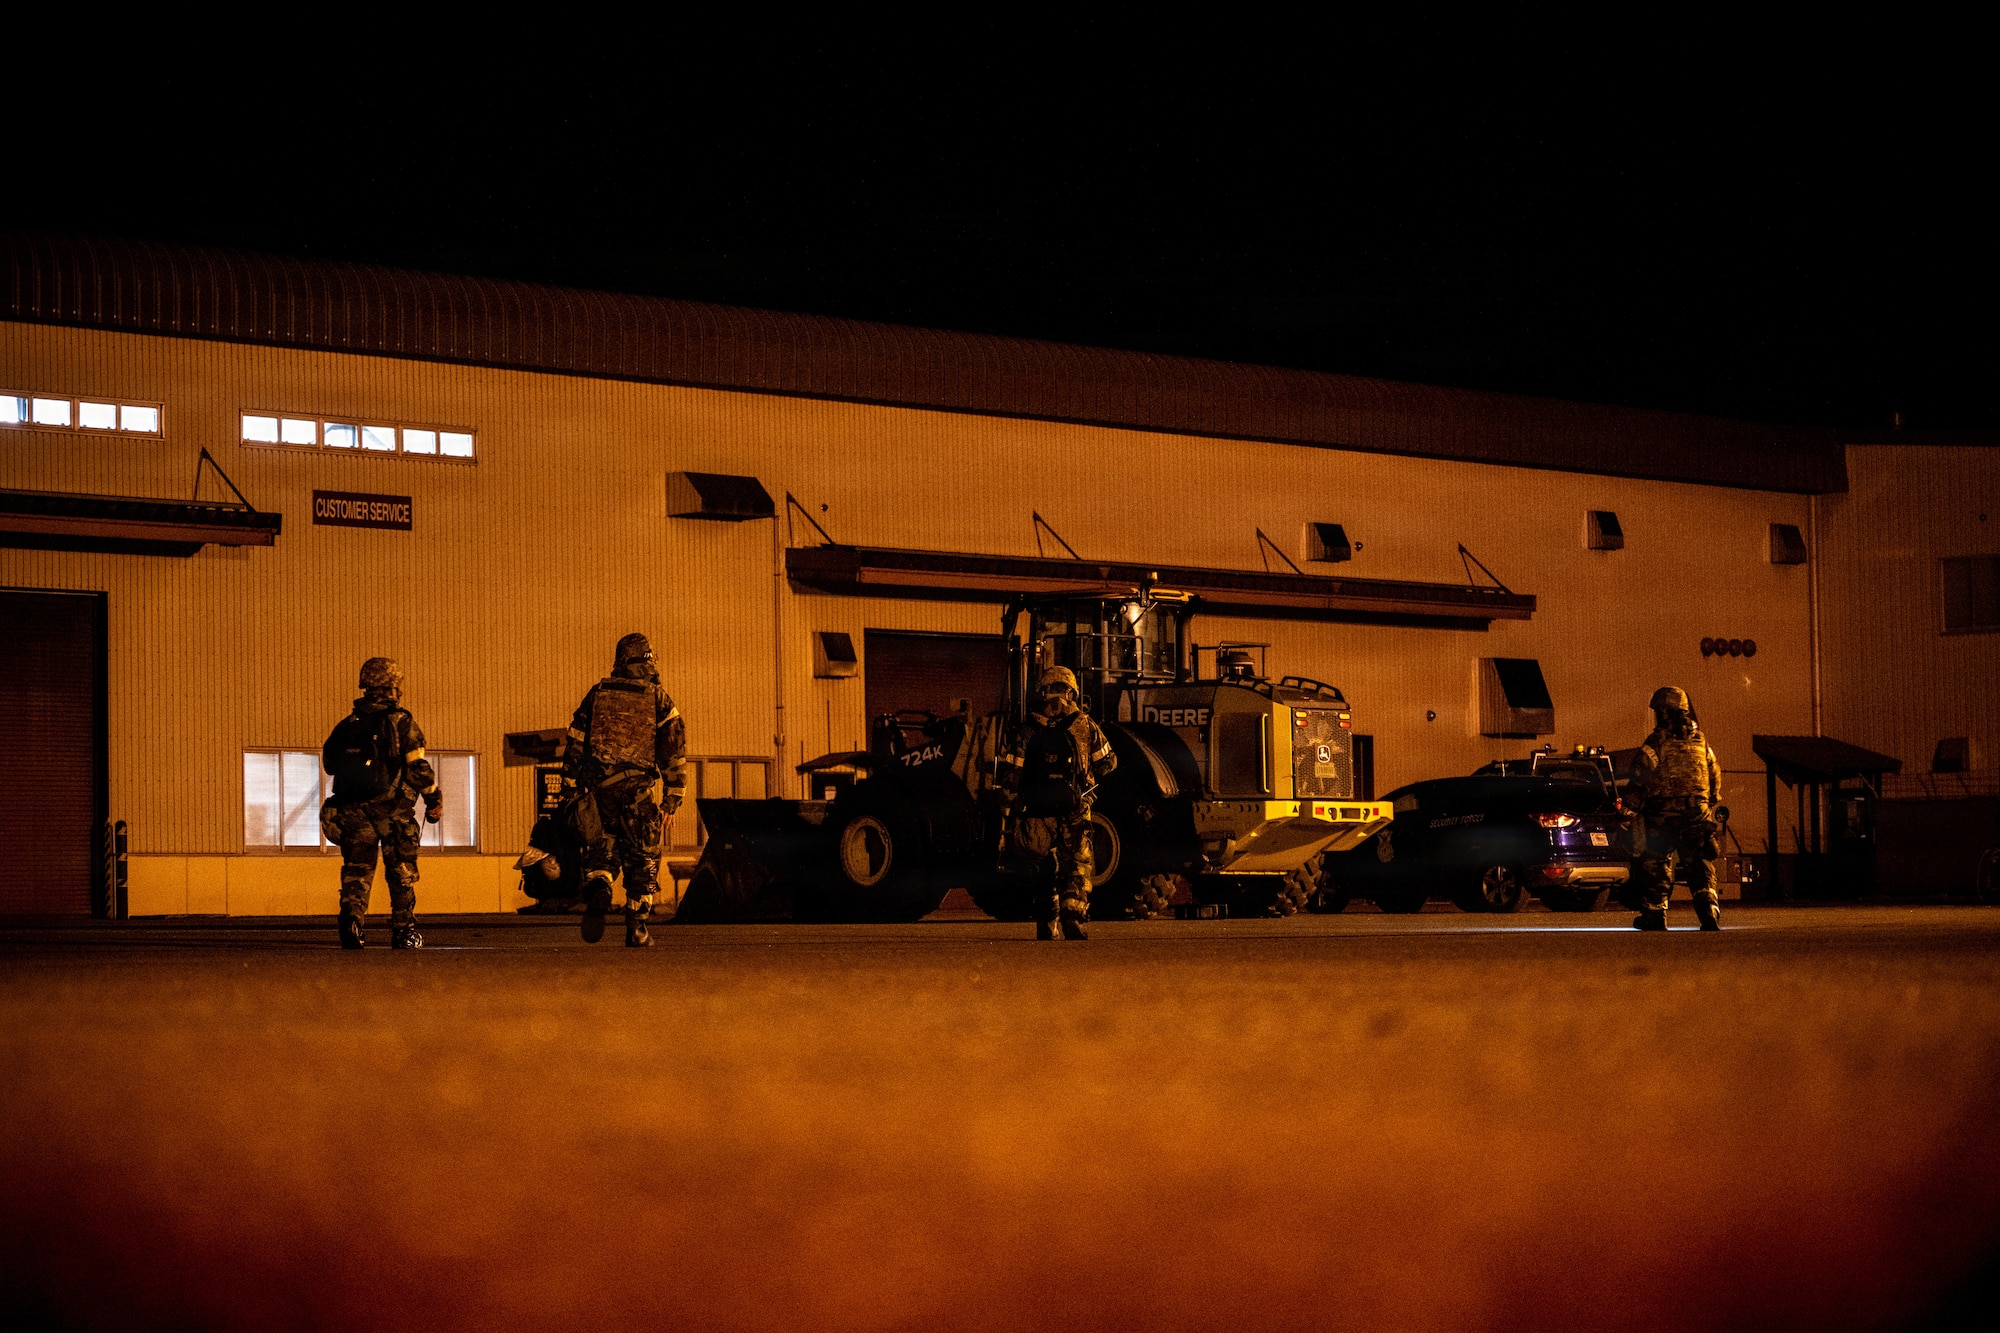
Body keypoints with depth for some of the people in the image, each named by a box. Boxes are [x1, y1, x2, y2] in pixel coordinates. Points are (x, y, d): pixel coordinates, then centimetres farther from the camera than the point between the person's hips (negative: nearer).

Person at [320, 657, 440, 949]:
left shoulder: (347, 725, 7)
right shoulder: (402, 723, -7)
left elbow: (329, 762, 14)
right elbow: (418, 769, -10)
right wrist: (434, 799, 1)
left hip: (353, 810, 3)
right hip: (392, 810, -3)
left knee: (356, 868, 6)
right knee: (401, 871, 9)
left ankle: (351, 918, -15)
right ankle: (403, 930, 10)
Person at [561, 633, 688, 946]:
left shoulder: (598, 693, 8)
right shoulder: (658, 699, 4)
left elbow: (574, 744, 8)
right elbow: (675, 751, 0)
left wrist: (570, 791, 13)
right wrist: (673, 801, 3)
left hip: (597, 788, 1)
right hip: (637, 789, -1)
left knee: (599, 852, 12)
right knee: (642, 861, 10)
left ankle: (597, 892, -19)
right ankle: (636, 930, 7)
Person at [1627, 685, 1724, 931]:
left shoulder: (1658, 740, -5)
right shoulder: (1700, 740, 12)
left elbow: (1641, 771, -13)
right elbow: (1715, 774, 17)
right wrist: (1709, 802, 27)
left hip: (1663, 812, -4)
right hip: (1698, 813, 4)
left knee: (1656, 864, 7)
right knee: (1700, 866, 5)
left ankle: (1654, 914, 7)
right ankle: (1709, 913, -10)